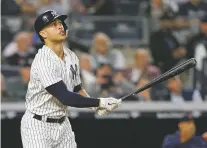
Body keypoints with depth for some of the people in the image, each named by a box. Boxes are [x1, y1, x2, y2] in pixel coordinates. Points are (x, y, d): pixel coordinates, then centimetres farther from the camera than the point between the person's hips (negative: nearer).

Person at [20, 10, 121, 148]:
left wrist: (95, 106, -1)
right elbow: (65, 97, -27)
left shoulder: (71, 57, 5)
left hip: (62, 123, 8)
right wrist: (100, 102, -24)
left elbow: (77, 88, 17)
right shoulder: (43, 61, -22)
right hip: (39, 125, -8)